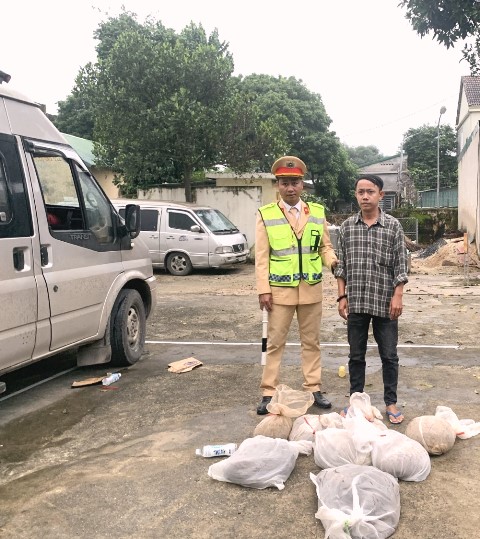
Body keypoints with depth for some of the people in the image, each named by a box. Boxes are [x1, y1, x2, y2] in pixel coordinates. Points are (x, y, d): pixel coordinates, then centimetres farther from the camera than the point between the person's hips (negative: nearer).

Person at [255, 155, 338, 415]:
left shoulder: (317, 212, 6)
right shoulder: (266, 215, -2)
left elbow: (325, 247, 11)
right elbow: (262, 256, -4)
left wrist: (333, 261, -11)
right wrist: (263, 290, -9)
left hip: (311, 288, 3)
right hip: (280, 289, -2)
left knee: (311, 342, 11)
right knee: (275, 342, 5)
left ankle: (313, 389, 23)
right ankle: (269, 393, 14)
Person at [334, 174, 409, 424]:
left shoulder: (393, 225, -2)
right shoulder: (347, 226, 3)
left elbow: (400, 265, -2)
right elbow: (341, 265, 6)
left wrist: (398, 296, -8)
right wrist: (342, 296, 2)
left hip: (384, 302, -2)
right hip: (356, 302, 2)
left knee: (389, 355, 8)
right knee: (356, 355, 12)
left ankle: (391, 403, 22)